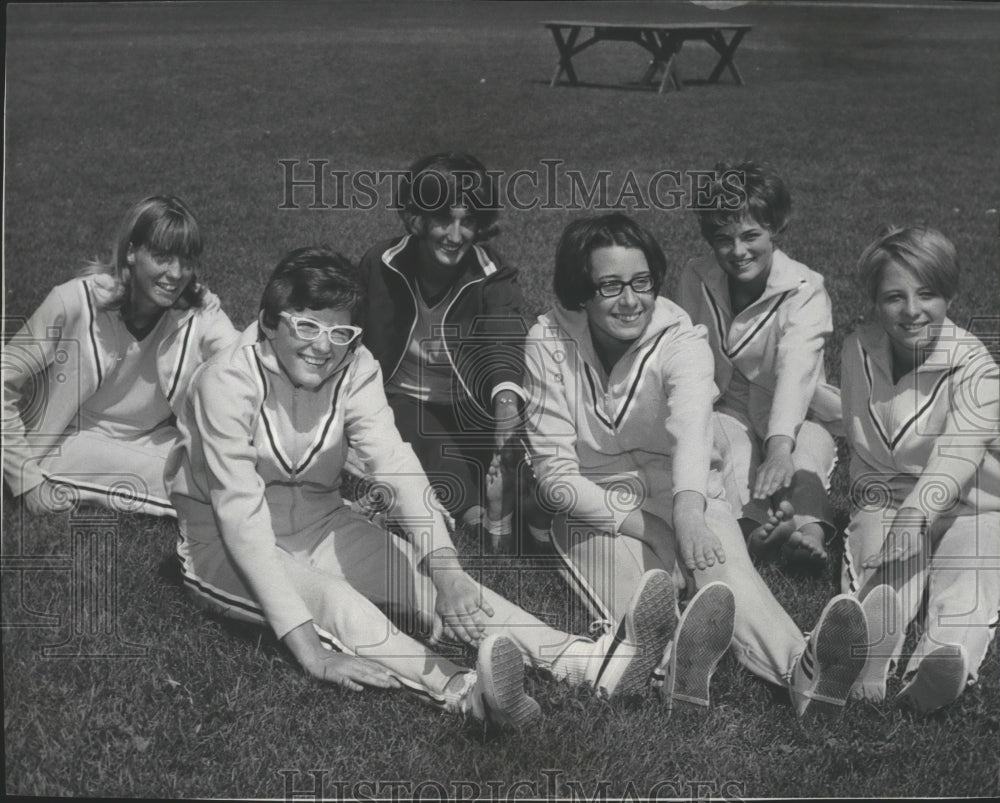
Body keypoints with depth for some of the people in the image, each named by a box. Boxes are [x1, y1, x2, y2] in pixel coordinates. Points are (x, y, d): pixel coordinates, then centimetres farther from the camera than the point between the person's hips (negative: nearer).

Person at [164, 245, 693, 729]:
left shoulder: (354, 370, -10)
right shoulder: (227, 384, -25)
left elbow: (396, 466, -23)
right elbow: (242, 516, -31)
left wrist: (444, 568, -41)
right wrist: (307, 649, -40)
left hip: (320, 527, 5)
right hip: (225, 547, -5)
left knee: (425, 580, -19)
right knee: (334, 601, -34)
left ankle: (595, 664, -36)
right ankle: (465, 693, -59)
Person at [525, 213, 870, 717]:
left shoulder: (681, 339, -12)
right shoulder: (548, 344, -9)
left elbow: (692, 425, -34)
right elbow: (554, 472, -11)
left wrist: (688, 510, -55)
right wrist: (639, 525, -24)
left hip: (684, 498, 0)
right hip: (596, 508, 0)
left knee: (723, 562, -31)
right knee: (622, 565, -34)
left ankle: (804, 670, -60)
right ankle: (678, 660, -67)